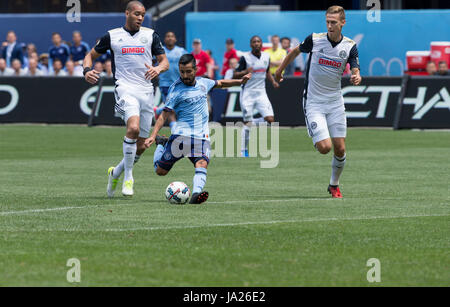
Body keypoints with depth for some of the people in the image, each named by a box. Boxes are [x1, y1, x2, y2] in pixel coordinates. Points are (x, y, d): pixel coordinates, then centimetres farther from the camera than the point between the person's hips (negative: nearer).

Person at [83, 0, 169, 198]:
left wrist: (158, 69, -14)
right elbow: (91, 56, 16)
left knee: (141, 146, 4)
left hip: (146, 91, 4)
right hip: (125, 88, -4)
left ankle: (116, 172, 30)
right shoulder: (112, 36, 6)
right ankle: (128, 176, -18)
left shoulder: (150, 35, 11)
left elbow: (164, 61, 10)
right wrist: (87, 71, -6)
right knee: (133, 127, -31)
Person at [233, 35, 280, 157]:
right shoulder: (245, 58, -8)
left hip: (261, 93, 4)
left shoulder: (266, 57, 7)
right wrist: (245, 72, -27)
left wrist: (273, 81, 7)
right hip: (248, 93, -4)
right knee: (247, 122, -7)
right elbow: (235, 75, -8)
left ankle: (250, 124, 18)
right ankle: (243, 151, 7)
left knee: (270, 119, -11)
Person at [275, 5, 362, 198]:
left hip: (335, 101, 3)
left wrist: (356, 78, -31)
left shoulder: (350, 46, -3)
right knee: (324, 147, -16)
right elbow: (295, 51, 11)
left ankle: (334, 185, 21)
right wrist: (280, 70, 21)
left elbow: (356, 72, -7)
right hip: (313, 102, -2)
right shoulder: (315, 40, -8)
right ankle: (315, 138, 21)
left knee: (340, 149, -2)